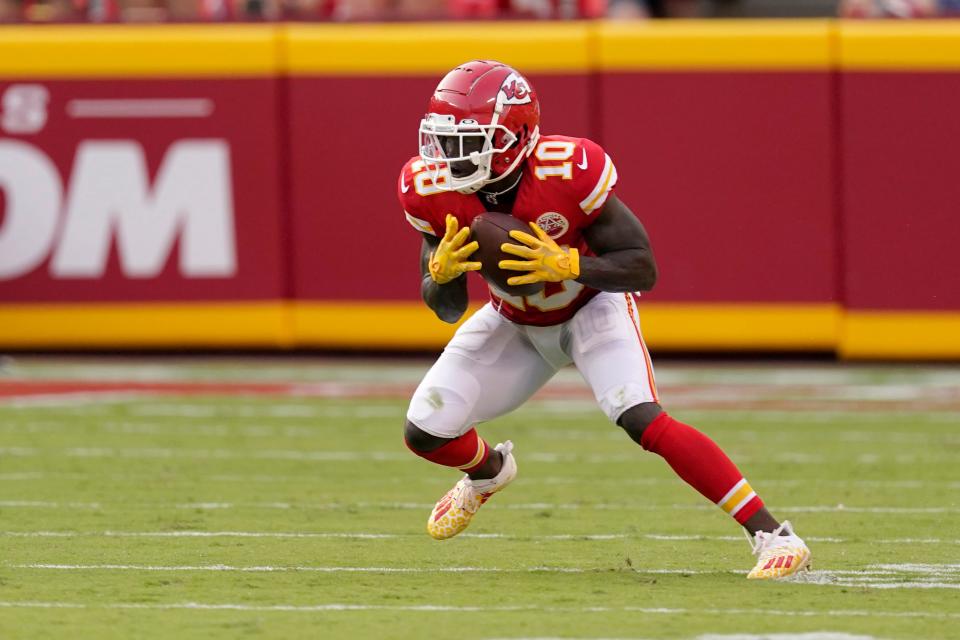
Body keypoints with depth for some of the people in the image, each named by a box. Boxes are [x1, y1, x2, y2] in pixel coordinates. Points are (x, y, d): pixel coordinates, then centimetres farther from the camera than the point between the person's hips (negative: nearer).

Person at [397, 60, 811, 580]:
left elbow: (643, 268, -28)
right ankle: (488, 470, 35)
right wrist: (442, 272, -36)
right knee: (424, 433, -5)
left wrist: (566, 265, -44)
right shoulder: (434, 191, -22)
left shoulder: (568, 174, -35)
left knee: (642, 419, -28)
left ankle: (771, 534, -26)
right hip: (514, 322, 5)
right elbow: (446, 308, -12)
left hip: (592, 307, -4)